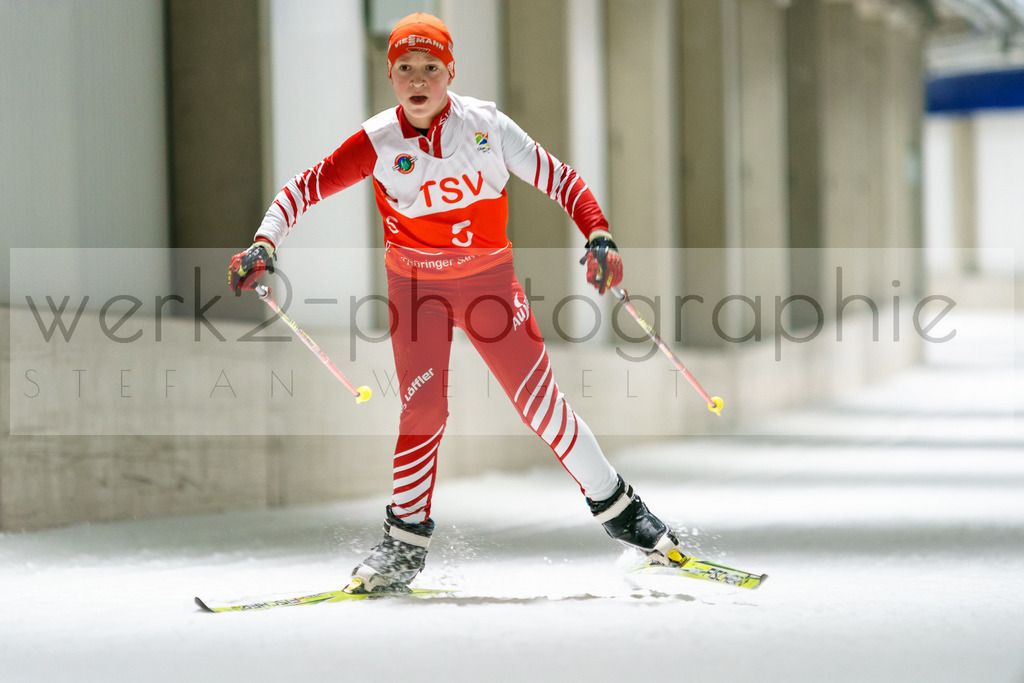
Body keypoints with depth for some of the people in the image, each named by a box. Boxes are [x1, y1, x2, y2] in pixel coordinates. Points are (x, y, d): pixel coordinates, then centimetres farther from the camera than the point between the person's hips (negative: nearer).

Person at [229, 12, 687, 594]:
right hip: (416, 289, 0)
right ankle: (406, 541, 3)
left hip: (489, 280, 0)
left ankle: (617, 507, 14)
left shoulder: (486, 125, -12)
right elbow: (304, 188, -9)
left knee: (541, 402, -3)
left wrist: (599, 236, -21)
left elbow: (558, 178, -7)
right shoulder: (378, 143, -12)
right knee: (424, 412, -12)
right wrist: (266, 241, -26)